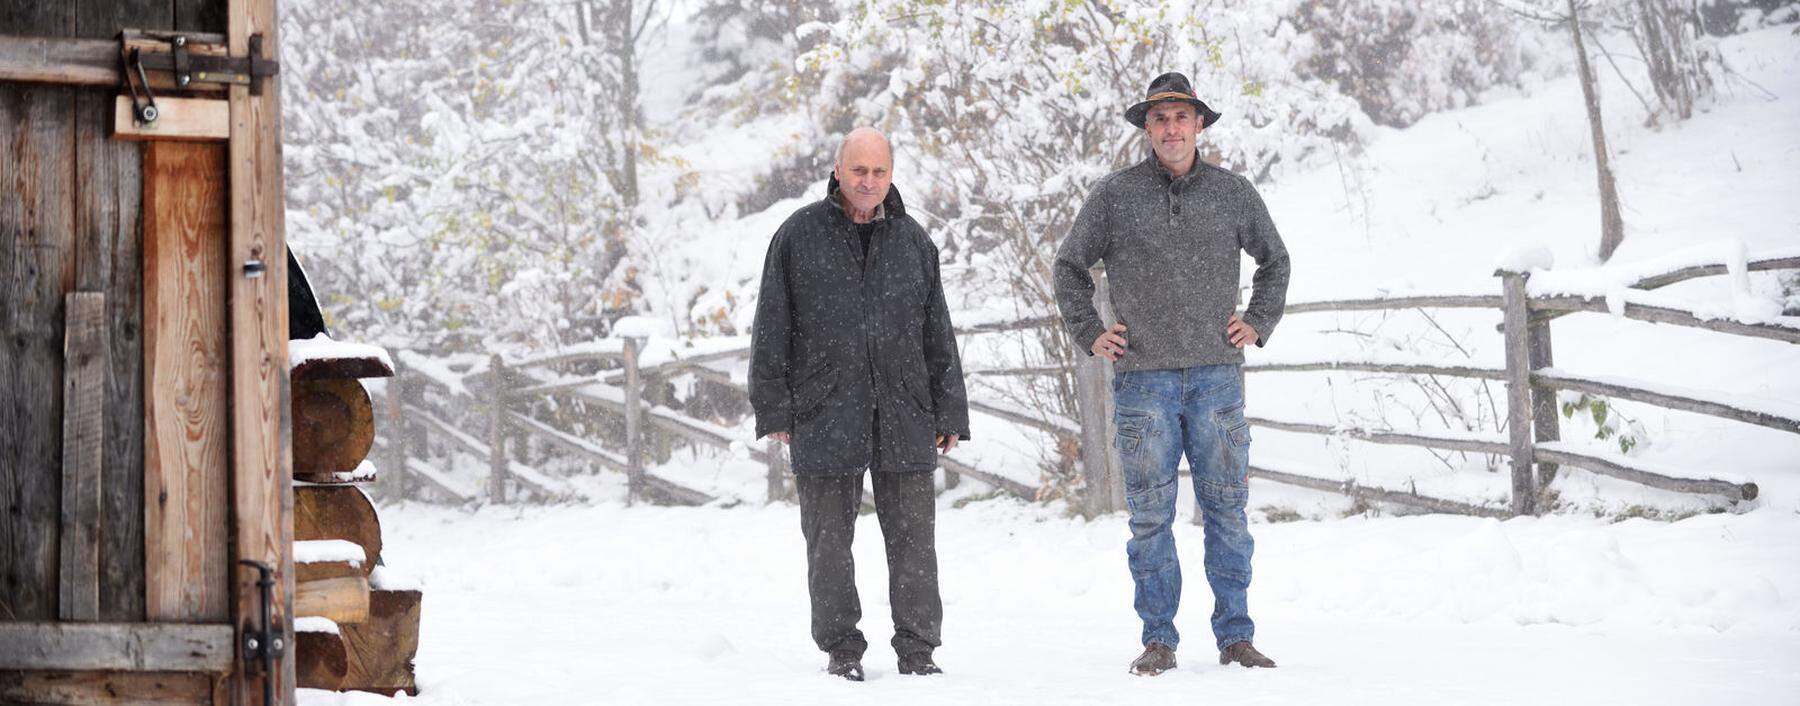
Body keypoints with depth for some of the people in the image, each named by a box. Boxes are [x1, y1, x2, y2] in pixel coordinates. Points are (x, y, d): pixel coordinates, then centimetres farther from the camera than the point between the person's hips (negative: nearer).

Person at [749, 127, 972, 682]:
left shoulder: (913, 241, 11)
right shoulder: (799, 236, 3)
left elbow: (937, 334, 13)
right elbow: (772, 328, 3)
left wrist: (948, 413, 8)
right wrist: (774, 408, -3)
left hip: (903, 418, 2)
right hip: (824, 417, -2)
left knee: (913, 536, 2)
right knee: (829, 538, 3)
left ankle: (917, 649, 9)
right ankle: (841, 649, 13)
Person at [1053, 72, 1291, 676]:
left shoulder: (1233, 194, 8)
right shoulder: (1115, 195, 4)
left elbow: (1274, 260, 24)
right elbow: (1070, 266, 15)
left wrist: (1258, 323, 13)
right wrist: (1090, 333, 7)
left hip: (1216, 375, 1)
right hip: (1143, 378, -1)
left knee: (1227, 509, 2)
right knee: (1150, 515, 0)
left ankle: (1236, 636, 8)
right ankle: (1158, 639, 7)